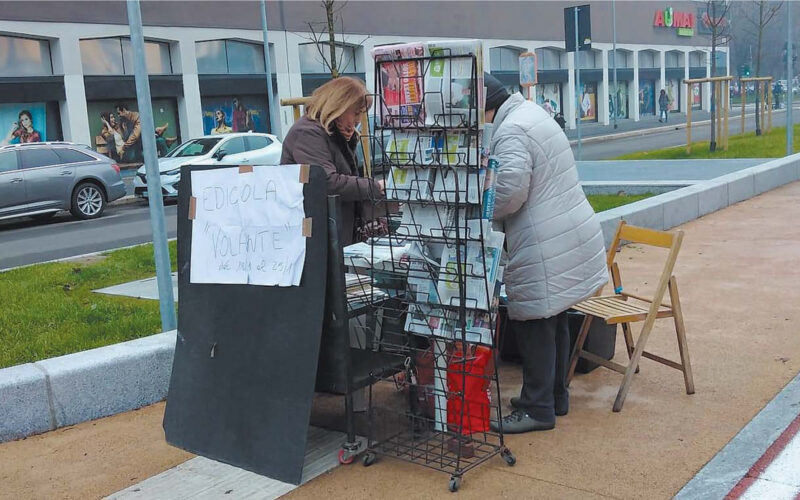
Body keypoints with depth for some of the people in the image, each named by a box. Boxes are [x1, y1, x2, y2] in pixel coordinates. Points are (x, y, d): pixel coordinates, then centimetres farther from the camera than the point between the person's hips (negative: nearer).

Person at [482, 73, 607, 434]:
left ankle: (537, 409, 10)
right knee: (553, 322, 19)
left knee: (534, 327, 0)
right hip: (570, 238, 11)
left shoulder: (511, 130, -17)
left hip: (545, 250, -11)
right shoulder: (530, 113, 17)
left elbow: (510, 192, -25)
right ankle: (556, 396, 32)